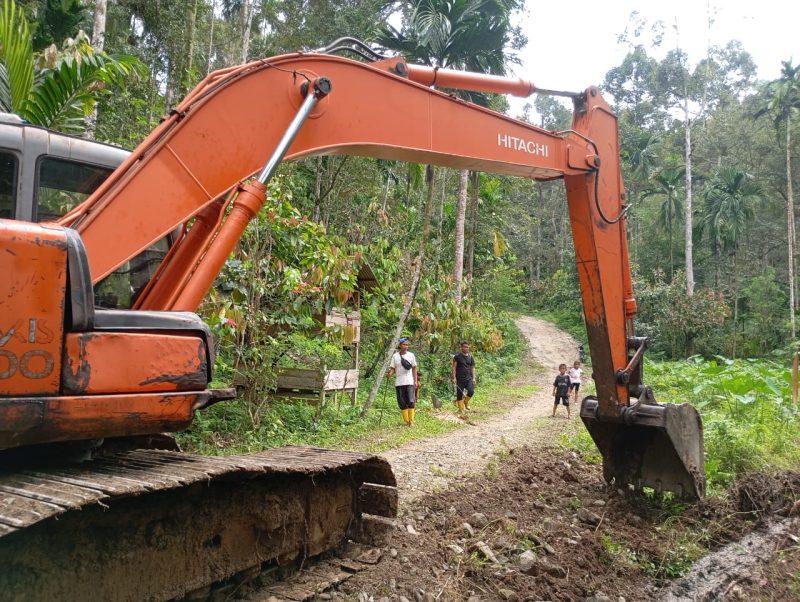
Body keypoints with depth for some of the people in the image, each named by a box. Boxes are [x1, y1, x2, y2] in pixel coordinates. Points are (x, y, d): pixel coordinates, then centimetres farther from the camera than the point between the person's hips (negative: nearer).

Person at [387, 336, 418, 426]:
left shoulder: (411, 355, 5)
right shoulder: (395, 356, 5)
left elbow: (414, 368, 9)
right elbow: (393, 368, 5)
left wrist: (416, 381, 3)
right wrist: (390, 374, -17)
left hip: (409, 382, -1)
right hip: (399, 383, 1)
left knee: (411, 402, -8)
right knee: (402, 403, 3)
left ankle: (411, 421, 1)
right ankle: (406, 421, 12)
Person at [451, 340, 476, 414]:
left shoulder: (470, 357, 9)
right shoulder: (457, 356, -3)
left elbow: (472, 368, 14)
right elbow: (453, 367, -4)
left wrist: (473, 378, 6)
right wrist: (454, 378, -11)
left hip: (468, 378, 3)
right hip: (460, 379, -3)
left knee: (471, 391, -15)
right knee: (459, 394, 1)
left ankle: (466, 402, 14)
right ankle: (461, 409, 15)